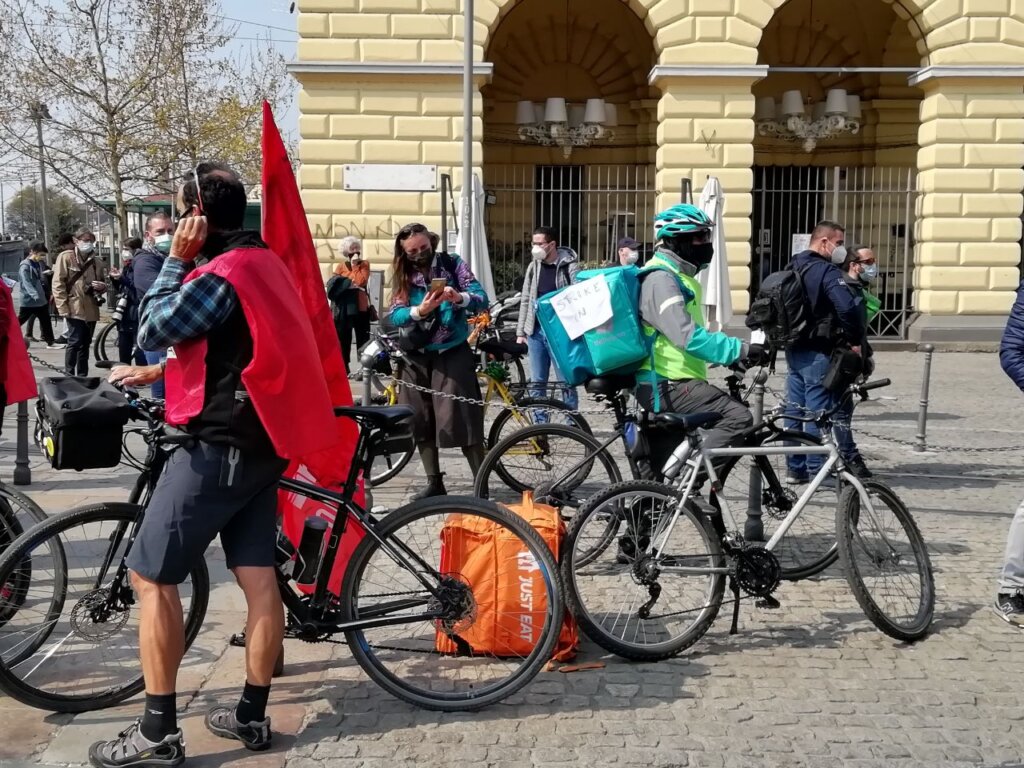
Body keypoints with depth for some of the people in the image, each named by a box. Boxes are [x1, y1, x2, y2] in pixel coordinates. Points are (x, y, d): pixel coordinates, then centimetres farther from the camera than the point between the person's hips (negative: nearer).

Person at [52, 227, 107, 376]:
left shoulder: (95, 261, 16)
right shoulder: (66, 257, 0)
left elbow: (103, 284, 26)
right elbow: (58, 284, -6)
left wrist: (102, 287, 0)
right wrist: (63, 307, -14)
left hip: (91, 310, 6)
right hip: (75, 309, -5)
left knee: (85, 345, 11)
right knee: (75, 342, -12)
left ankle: (82, 376, 17)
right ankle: (69, 375, -4)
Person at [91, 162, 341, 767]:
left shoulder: (222, 274, -17)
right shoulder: (262, 261, 13)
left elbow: (155, 328, -10)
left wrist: (176, 259, -4)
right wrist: (156, 372, 26)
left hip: (221, 445, -9)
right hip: (260, 440, 9)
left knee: (151, 578, -1)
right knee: (259, 579, 10)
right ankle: (253, 715, 19)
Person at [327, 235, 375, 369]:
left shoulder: (364, 264, 5)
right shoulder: (340, 267, 8)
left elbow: (361, 281, -14)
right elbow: (334, 285, -4)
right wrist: (351, 283, -13)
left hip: (361, 309, -1)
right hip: (343, 310, 1)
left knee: (363, 340, 1)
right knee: (343, 340, 4)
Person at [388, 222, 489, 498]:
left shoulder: (452, 263, -3)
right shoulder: (402, 275, 3)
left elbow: (482, 300, -12)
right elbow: (395, 316, -9)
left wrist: (459, 297, -34)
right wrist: (420, 311, -30)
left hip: (452, 352, -4)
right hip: (417, 354, 4)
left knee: (461, 419, -11)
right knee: (421, 421, 6)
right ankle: (434, 482, 18)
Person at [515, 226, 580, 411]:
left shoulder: (570, 266, -5)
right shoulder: (533, 267, 10)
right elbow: (525, 301, 14)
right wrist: (520, 332, 10)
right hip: (535, 332, 5)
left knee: (566, 382, 1)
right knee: (536, 383, 9)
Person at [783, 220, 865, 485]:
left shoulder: (793, 268, 14)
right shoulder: (827, 271, -14)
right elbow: (848, 307, -28)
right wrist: (856, 339, -15)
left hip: (793, 349, 9)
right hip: (817, 352, -9)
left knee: (795, 410, 12)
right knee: (818, 411, -3)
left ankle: (794, 468, 18)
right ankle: (817, 470, 0)